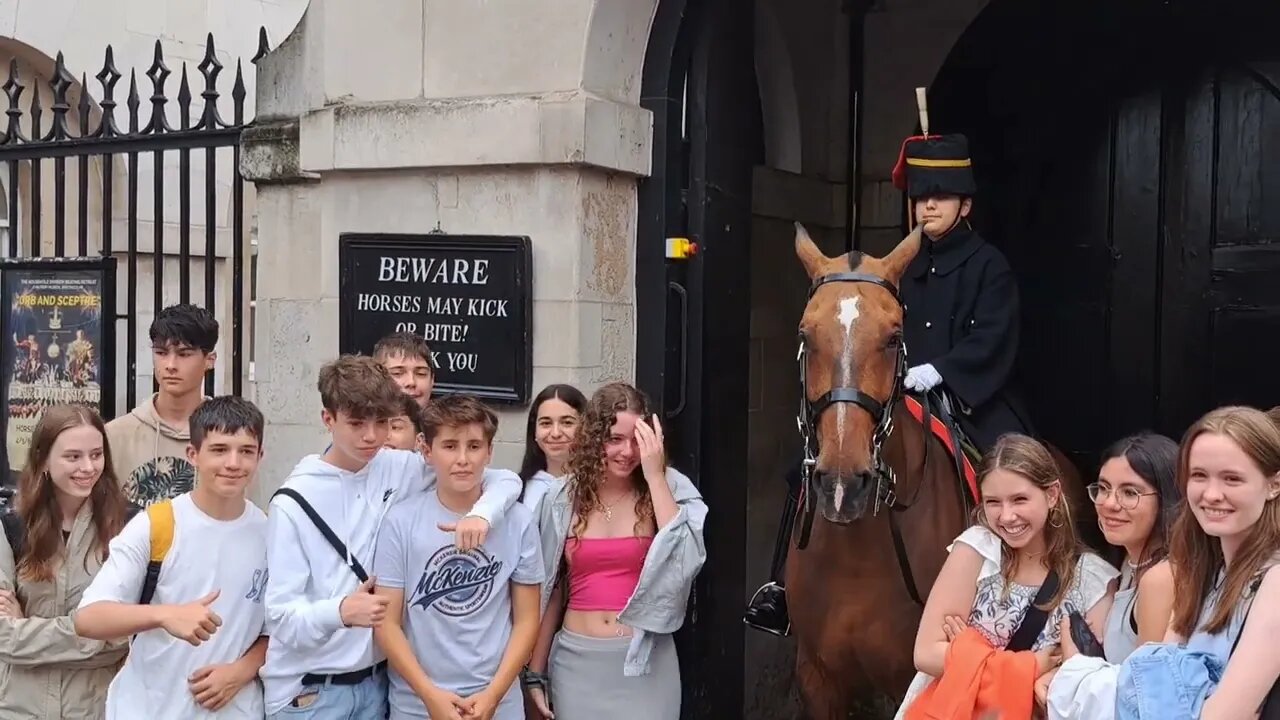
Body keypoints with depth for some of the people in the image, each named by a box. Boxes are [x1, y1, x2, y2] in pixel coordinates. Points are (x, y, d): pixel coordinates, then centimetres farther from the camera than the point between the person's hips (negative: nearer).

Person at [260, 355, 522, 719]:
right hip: (308, 690, -4)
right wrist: (340, 611, -32)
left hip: (376, 679, 4)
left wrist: (481, 513, -20)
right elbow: (280, 615, -13)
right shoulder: (295, 501, -11)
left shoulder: (401, 470, -2)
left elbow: (506, 480, 1)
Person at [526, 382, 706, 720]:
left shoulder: (670, 488, -3)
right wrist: (536, 671, 9)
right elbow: (550, 591, 8)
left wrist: (655, 475, -17)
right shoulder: (562, 497, 1)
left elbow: (685, 561, -19)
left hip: (644, 661, -1)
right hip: (576, 661, 2)